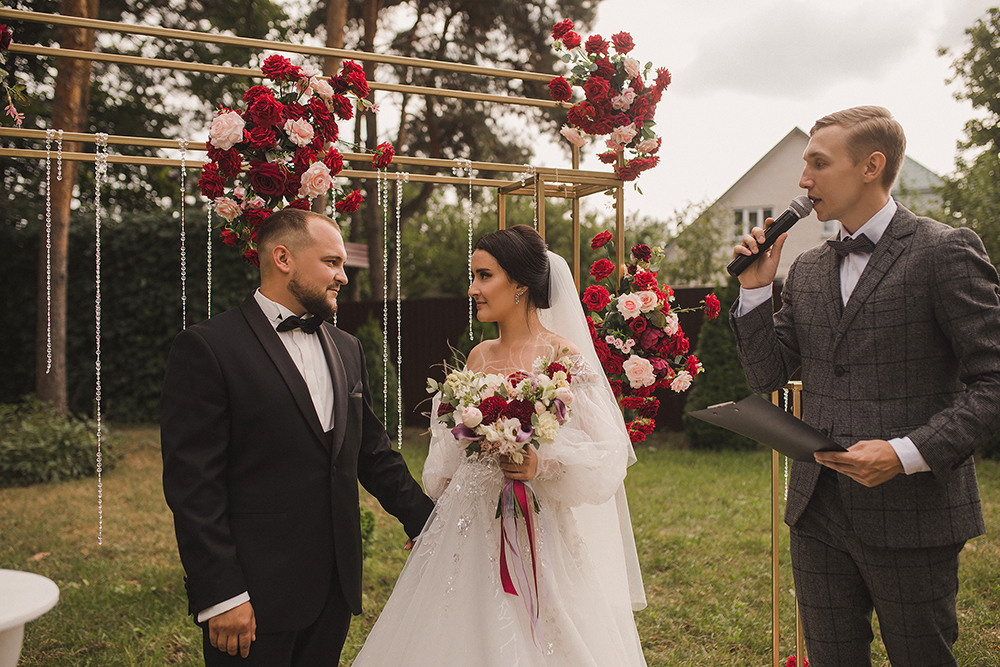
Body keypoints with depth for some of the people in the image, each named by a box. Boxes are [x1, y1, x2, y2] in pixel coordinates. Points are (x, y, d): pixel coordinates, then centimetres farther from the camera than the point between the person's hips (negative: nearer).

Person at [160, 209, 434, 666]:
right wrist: (220, 595, -16)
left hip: (336, 590, 6)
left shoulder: (347, 349, 12)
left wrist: (429, 523, 9)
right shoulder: (206, 348, -9)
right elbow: (192, 484, -13)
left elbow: (373, 454, 18)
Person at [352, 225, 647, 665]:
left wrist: (543, 465, -27)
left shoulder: (564, 356, -10)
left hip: (537, 530, -6)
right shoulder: (479, 356, 9)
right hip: (471, 527, 6)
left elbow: (608, 454, -12)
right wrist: (430, 524, 16)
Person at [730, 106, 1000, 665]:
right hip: (818, 513, 6)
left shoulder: (946, 252, -9)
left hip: (911, 514, -5)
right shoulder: (807, 270, 11)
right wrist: (756, 289, -1)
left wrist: (906, 454, -22)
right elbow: (768, 376, 11)